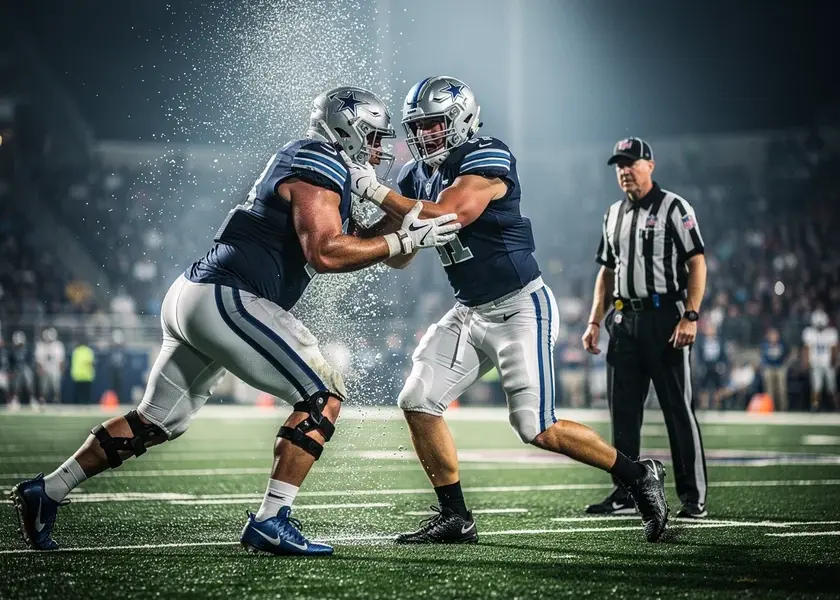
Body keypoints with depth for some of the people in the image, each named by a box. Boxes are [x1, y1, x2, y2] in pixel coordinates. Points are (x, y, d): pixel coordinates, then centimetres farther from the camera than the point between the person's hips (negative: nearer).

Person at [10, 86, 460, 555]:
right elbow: (325, 252, -20)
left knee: (158, 421, 18)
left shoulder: (300, 161, 21)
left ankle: (46, 493, 21)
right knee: (324, 396, -7)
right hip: (226, 300, -10)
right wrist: (403, 241, -14)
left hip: (193, 296, 10)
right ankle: (271, 521, -11)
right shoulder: (320, 170, -9)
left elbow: (347, 240, 27)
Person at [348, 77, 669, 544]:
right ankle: (455, 518, 8)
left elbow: (446, 216, -31)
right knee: (418, 403, -2)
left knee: (537, 428, -12)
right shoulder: (418, 175, 8)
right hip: (470, 313, 8)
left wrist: (376, 192, -25)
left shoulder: (486, 159, -17)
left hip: (521, 308, -8)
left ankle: (638, 475, 7)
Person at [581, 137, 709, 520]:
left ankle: (694, 498, -1)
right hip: (624, 320, 6)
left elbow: (697, 264, -8)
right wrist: (594, 321, 13)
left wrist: (690, 316, -17)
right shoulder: (614, 215, 16)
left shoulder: (673, 208, -3)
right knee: (623, 411, 7)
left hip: (665, 317, -6)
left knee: (678, 409, -5)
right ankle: (625, 495, 14)